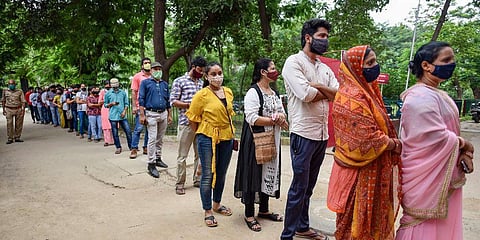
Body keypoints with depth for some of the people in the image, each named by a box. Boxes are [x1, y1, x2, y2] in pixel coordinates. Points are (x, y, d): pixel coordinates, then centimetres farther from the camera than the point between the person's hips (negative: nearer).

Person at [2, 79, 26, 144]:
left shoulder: (20, 91, 1)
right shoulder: (5, 91, 7)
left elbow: (23, 101, -2)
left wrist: (23, 109, -11)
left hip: (18, 109, 0)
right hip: (9, 110, 1)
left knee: (19, 124, 3)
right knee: (9, 124, -4)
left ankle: (17, 137, 13)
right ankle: (10, 138, 1)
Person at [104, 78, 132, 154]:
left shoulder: (123, 92, 8)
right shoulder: (108, 93, 6)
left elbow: (126, 103, 9)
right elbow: (105, 104, 11)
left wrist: (124, 111, -6)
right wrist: (111, 104, -9)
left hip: (122, 116, 1)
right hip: (113, 116, 0)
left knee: (128, 131, -2)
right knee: (115, 133, 4)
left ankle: (131, 146, 10)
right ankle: (118, 148, 16)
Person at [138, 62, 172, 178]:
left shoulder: (165, 84, 15)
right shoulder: (145, 83, 2)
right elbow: (141, 99, -3)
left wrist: (169, 115, 14)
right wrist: (142, 115, -11)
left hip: (163, 113, 5)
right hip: (151, 114, -5)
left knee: (160, 139, 11)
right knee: (152, 139, -8)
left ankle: (158, 158, 24)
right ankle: (151, 164, -4)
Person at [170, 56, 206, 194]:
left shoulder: (202, 83, 15)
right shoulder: (179, 81, -1)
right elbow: (173, 101, -5)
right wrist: (190, 104, -14)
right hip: (186, 123, -5)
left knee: (200, 154, 12)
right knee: (182, 156, 2)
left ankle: (197, 180, 26)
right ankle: (180, 184, 13)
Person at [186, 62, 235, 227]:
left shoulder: (228, 92, 7)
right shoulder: (202, 95, -11)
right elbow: (193, 117, -5)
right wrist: (200, 135, 1)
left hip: (227, 138, 6)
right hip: (208, 138, -6)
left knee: (221, 174, 16)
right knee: (208, 175, 0)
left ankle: (217, 204, 35)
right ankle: (207, 211, 13)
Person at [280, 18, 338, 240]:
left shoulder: (325, 68, 17)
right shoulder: (294, 62, -6)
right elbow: (305, 94, -20)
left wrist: (317, 87, -11)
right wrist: (327, 93, -2)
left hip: (322, 135, 7)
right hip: (303, 134, -7)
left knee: (308, 186, 17)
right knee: (299, 187, -2)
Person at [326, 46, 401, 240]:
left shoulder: (366, 90, 8)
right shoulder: (352, 97, -22)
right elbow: (369, 137, -24)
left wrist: (393, 142, 3)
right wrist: (395, 145, -10)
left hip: (372, 170, 9)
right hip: (360, 172, -9)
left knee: (372, 218, 21)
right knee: (358, 221, 8)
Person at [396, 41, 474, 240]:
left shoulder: (437, 94, 11)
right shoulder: (421, 97, -21)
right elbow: (437, 137, -25)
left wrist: (463, 150, 1)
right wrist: (464, 145, -7)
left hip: (440, 174, 10)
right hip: (427, 175, -10)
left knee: (441, 223, 20)